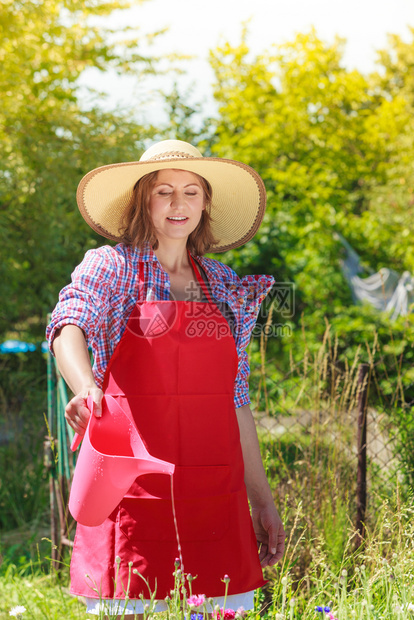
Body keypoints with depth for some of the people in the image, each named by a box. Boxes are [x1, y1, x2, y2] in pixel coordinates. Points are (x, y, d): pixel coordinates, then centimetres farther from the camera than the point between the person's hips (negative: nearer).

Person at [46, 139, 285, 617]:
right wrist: (85, 388, -40)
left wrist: (262, 499, 14)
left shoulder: (226, 287, 14)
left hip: (216, 491, 4)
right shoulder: (109, 266, 2)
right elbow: (68, 327, -19)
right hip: (134, 484, -3)